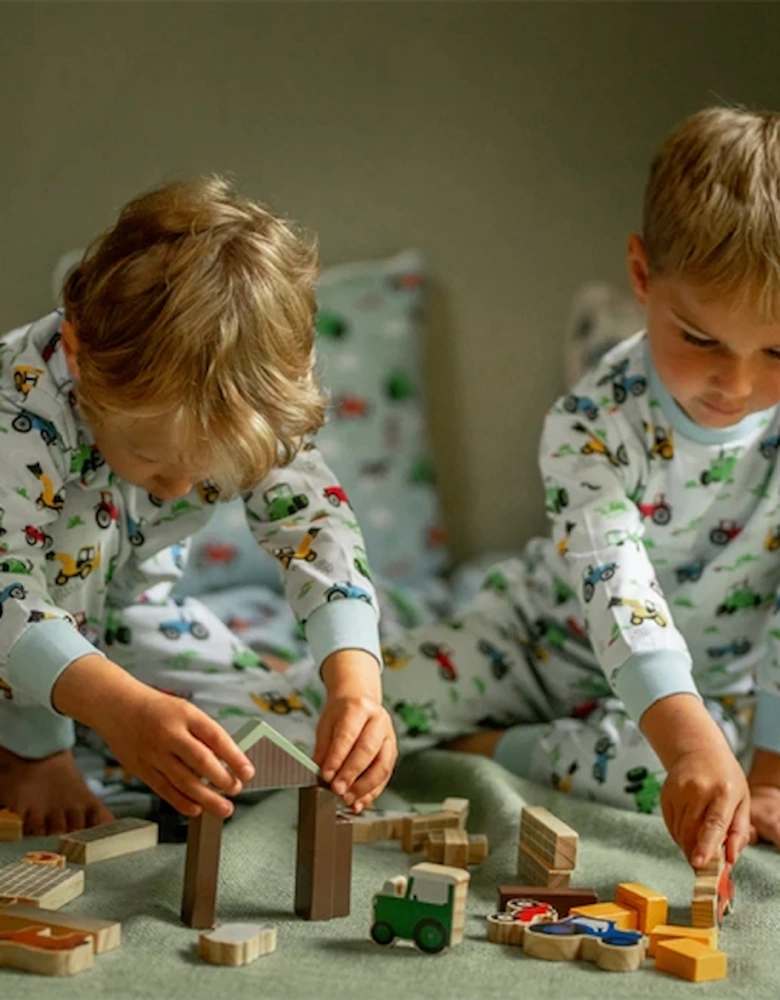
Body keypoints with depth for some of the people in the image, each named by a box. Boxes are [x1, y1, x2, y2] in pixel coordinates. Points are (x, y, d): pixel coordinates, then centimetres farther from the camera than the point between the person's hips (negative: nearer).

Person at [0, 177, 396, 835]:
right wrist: (123, 708, -64)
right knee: (80, 518, -37)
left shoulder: (257, 407, -25)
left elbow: (314, 524, -32)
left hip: (123, 607, 5)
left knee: (296, 748, -7)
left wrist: (355, 684, -50)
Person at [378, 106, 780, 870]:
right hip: (558, 638, 0)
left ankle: (494, 747, -10)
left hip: (716, 679, 1)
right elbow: (616, 587, -43)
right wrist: (686, 734, -59)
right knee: (386, 693, -18)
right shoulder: (592, 425, -28)